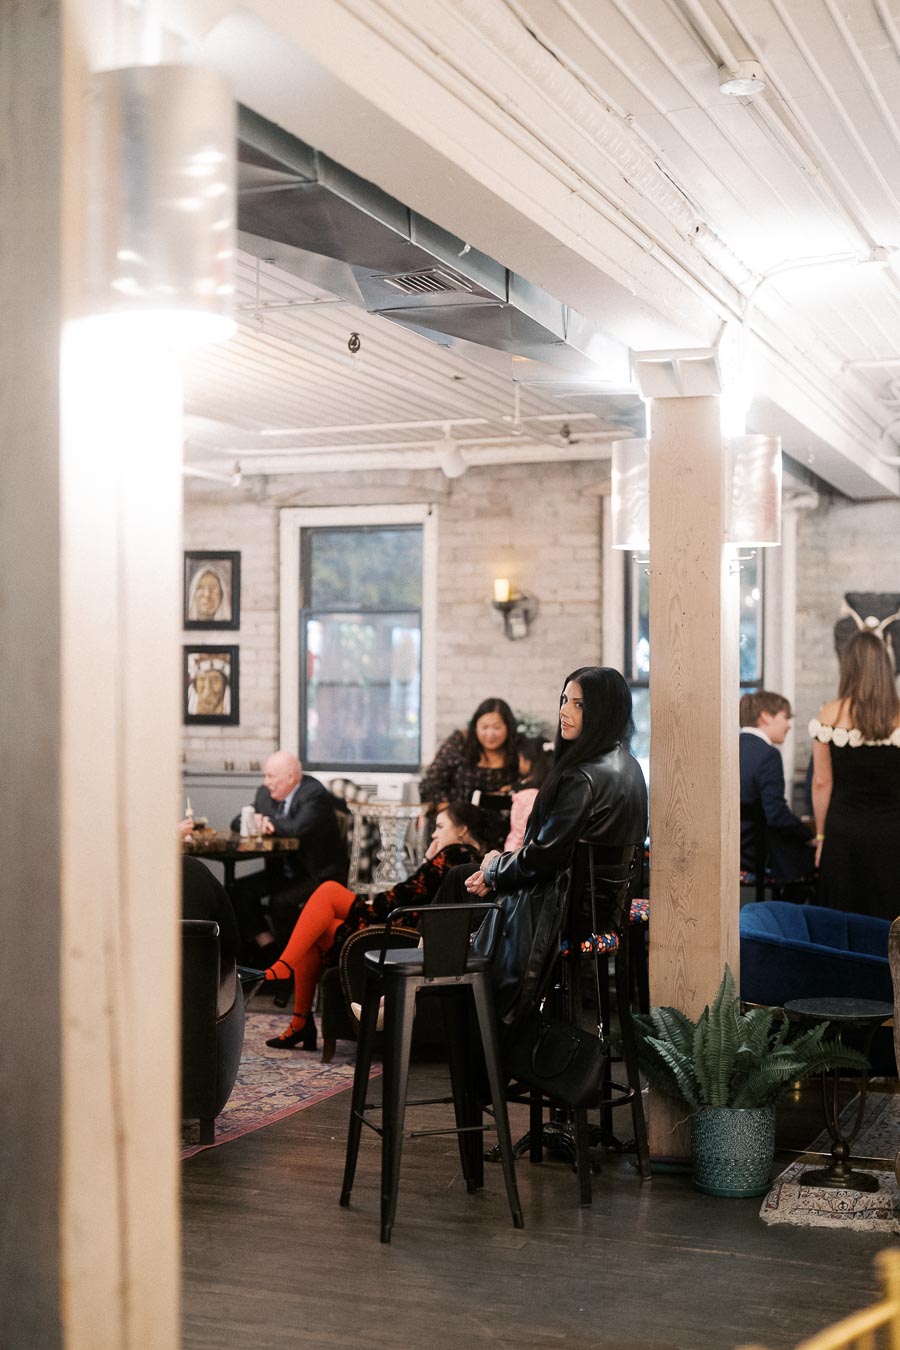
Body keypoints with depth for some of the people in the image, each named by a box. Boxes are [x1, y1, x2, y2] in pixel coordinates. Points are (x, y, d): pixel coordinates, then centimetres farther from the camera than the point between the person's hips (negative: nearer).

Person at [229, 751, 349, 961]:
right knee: (240, 890, -10)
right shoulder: (266, 793, 6)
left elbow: (297, 828, -35)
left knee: (281, 901, -29)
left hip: (319, 874, -8)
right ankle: (266, 945, -4)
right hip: (283, 871, 8)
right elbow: (237, 823, 11)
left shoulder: (315, 794, -19)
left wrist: (268, 822, -17)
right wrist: (256, 822, -13)